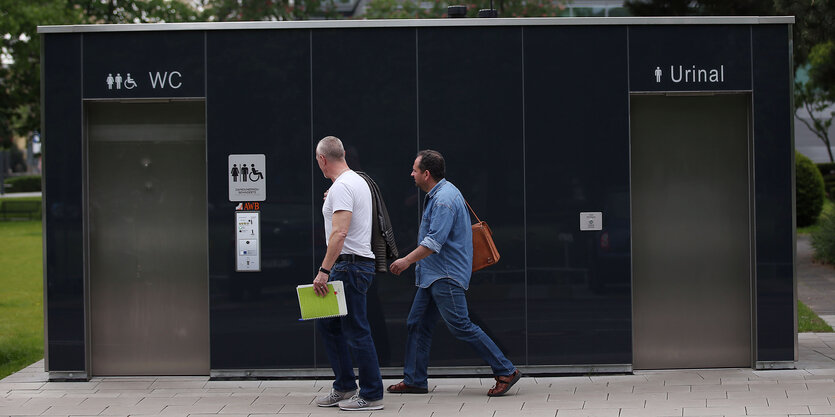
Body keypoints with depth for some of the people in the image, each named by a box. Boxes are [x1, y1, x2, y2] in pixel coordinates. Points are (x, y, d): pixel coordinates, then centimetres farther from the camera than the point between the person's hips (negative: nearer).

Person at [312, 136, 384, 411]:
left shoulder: (341, 187, -17)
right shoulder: (357, 181, 16)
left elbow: (339, 233, -27)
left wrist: (324, 271, -28)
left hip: (349, 265, -11)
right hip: (352, 265, 11)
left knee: (356, 331, -5)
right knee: (327, 324, 17)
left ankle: (371, 395, 0)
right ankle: (344, 387, 22)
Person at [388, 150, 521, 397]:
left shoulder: (444, 199, -19)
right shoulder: (437, 195, 15)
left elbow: (435, 241, -25)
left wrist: (407, 261, -18)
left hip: (446, 276, -11)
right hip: (432, 275, 11)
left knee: (460, 326, -10)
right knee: (417, 324, 10)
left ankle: (506, 371, -4)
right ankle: (414, 381, 14)